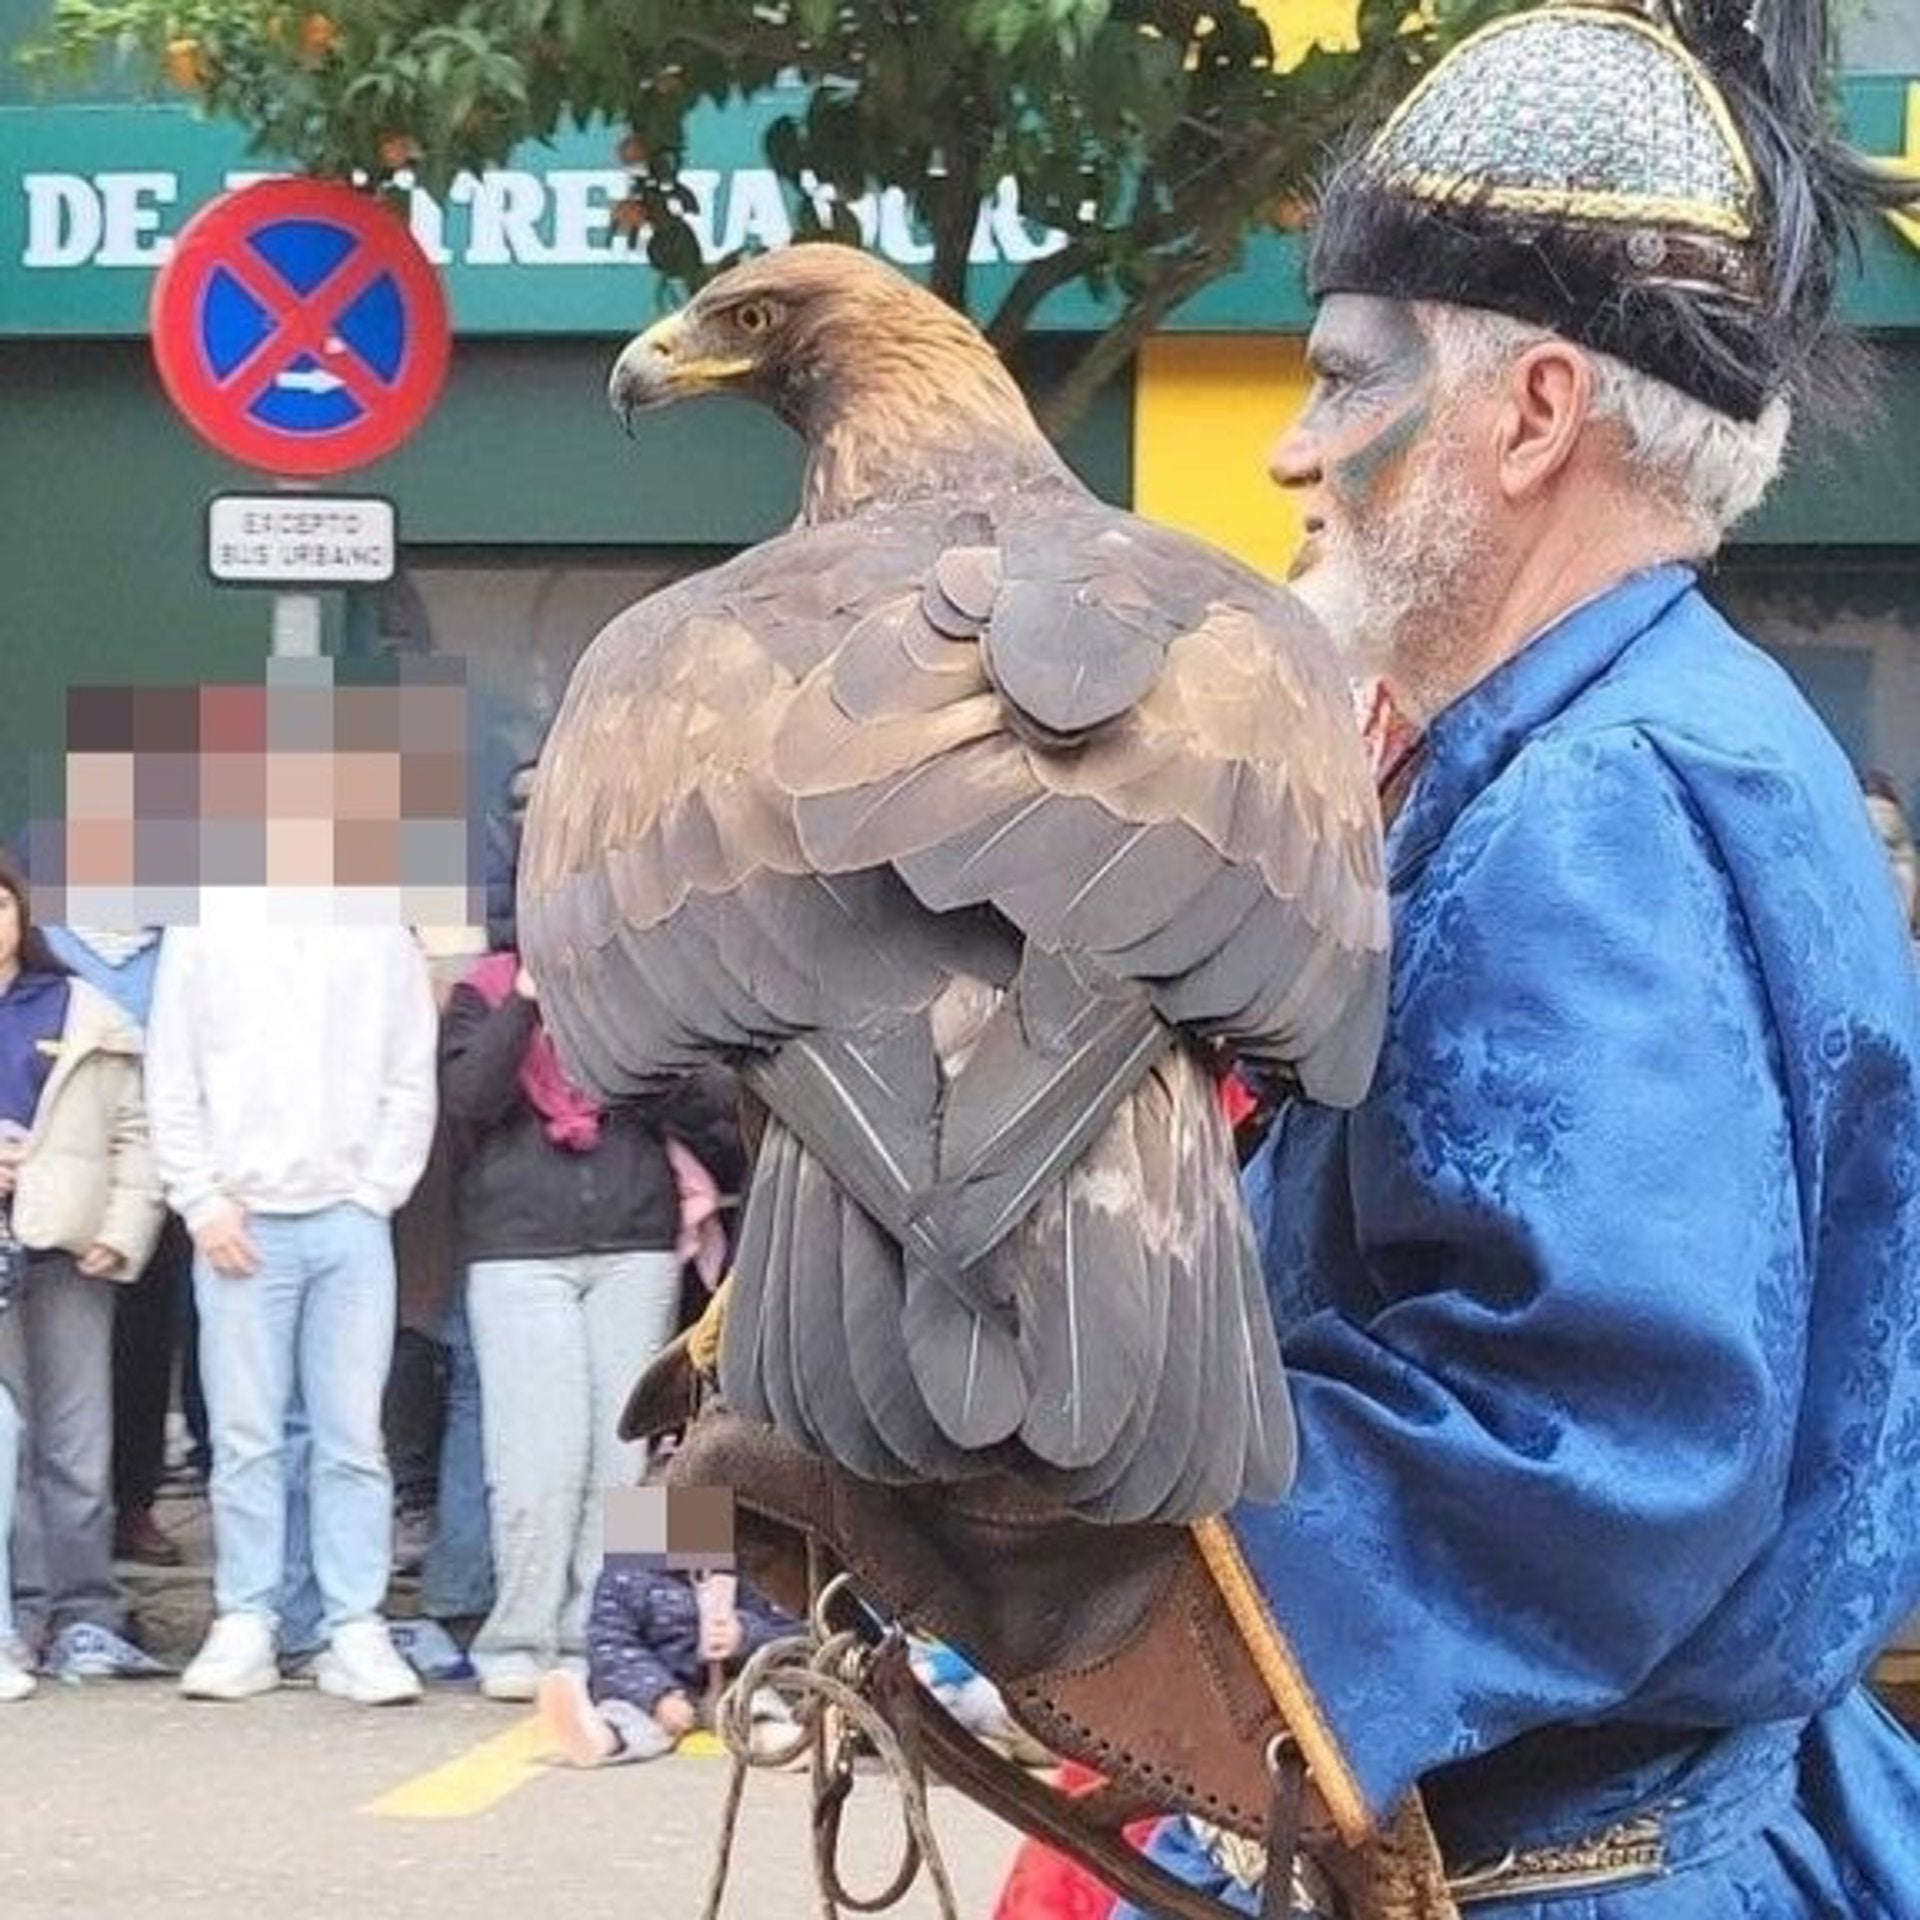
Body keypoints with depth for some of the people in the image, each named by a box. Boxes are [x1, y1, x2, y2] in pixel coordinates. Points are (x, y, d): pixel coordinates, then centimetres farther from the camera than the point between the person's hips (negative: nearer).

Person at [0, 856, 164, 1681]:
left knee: (78, 1444, -2)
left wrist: (123, 1233, -3)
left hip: (67, 1247, 1)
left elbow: (134, 1133, 9)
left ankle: (85, 1617, -1)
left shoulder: (84, 1019, 14)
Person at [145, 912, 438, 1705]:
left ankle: (356, 1628, 0)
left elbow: (412, 1082, 6)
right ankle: (244, 1625, 4)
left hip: (350, 1221, 0)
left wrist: (373, 1192, -4)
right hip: (239, 1222, 0)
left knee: (353, 1437, -1)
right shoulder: (206, 931, 6)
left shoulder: (384, 938, 7)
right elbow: (171, 1080, 5)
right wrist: (202, 1201, -3)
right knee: (245, 1436, 0)